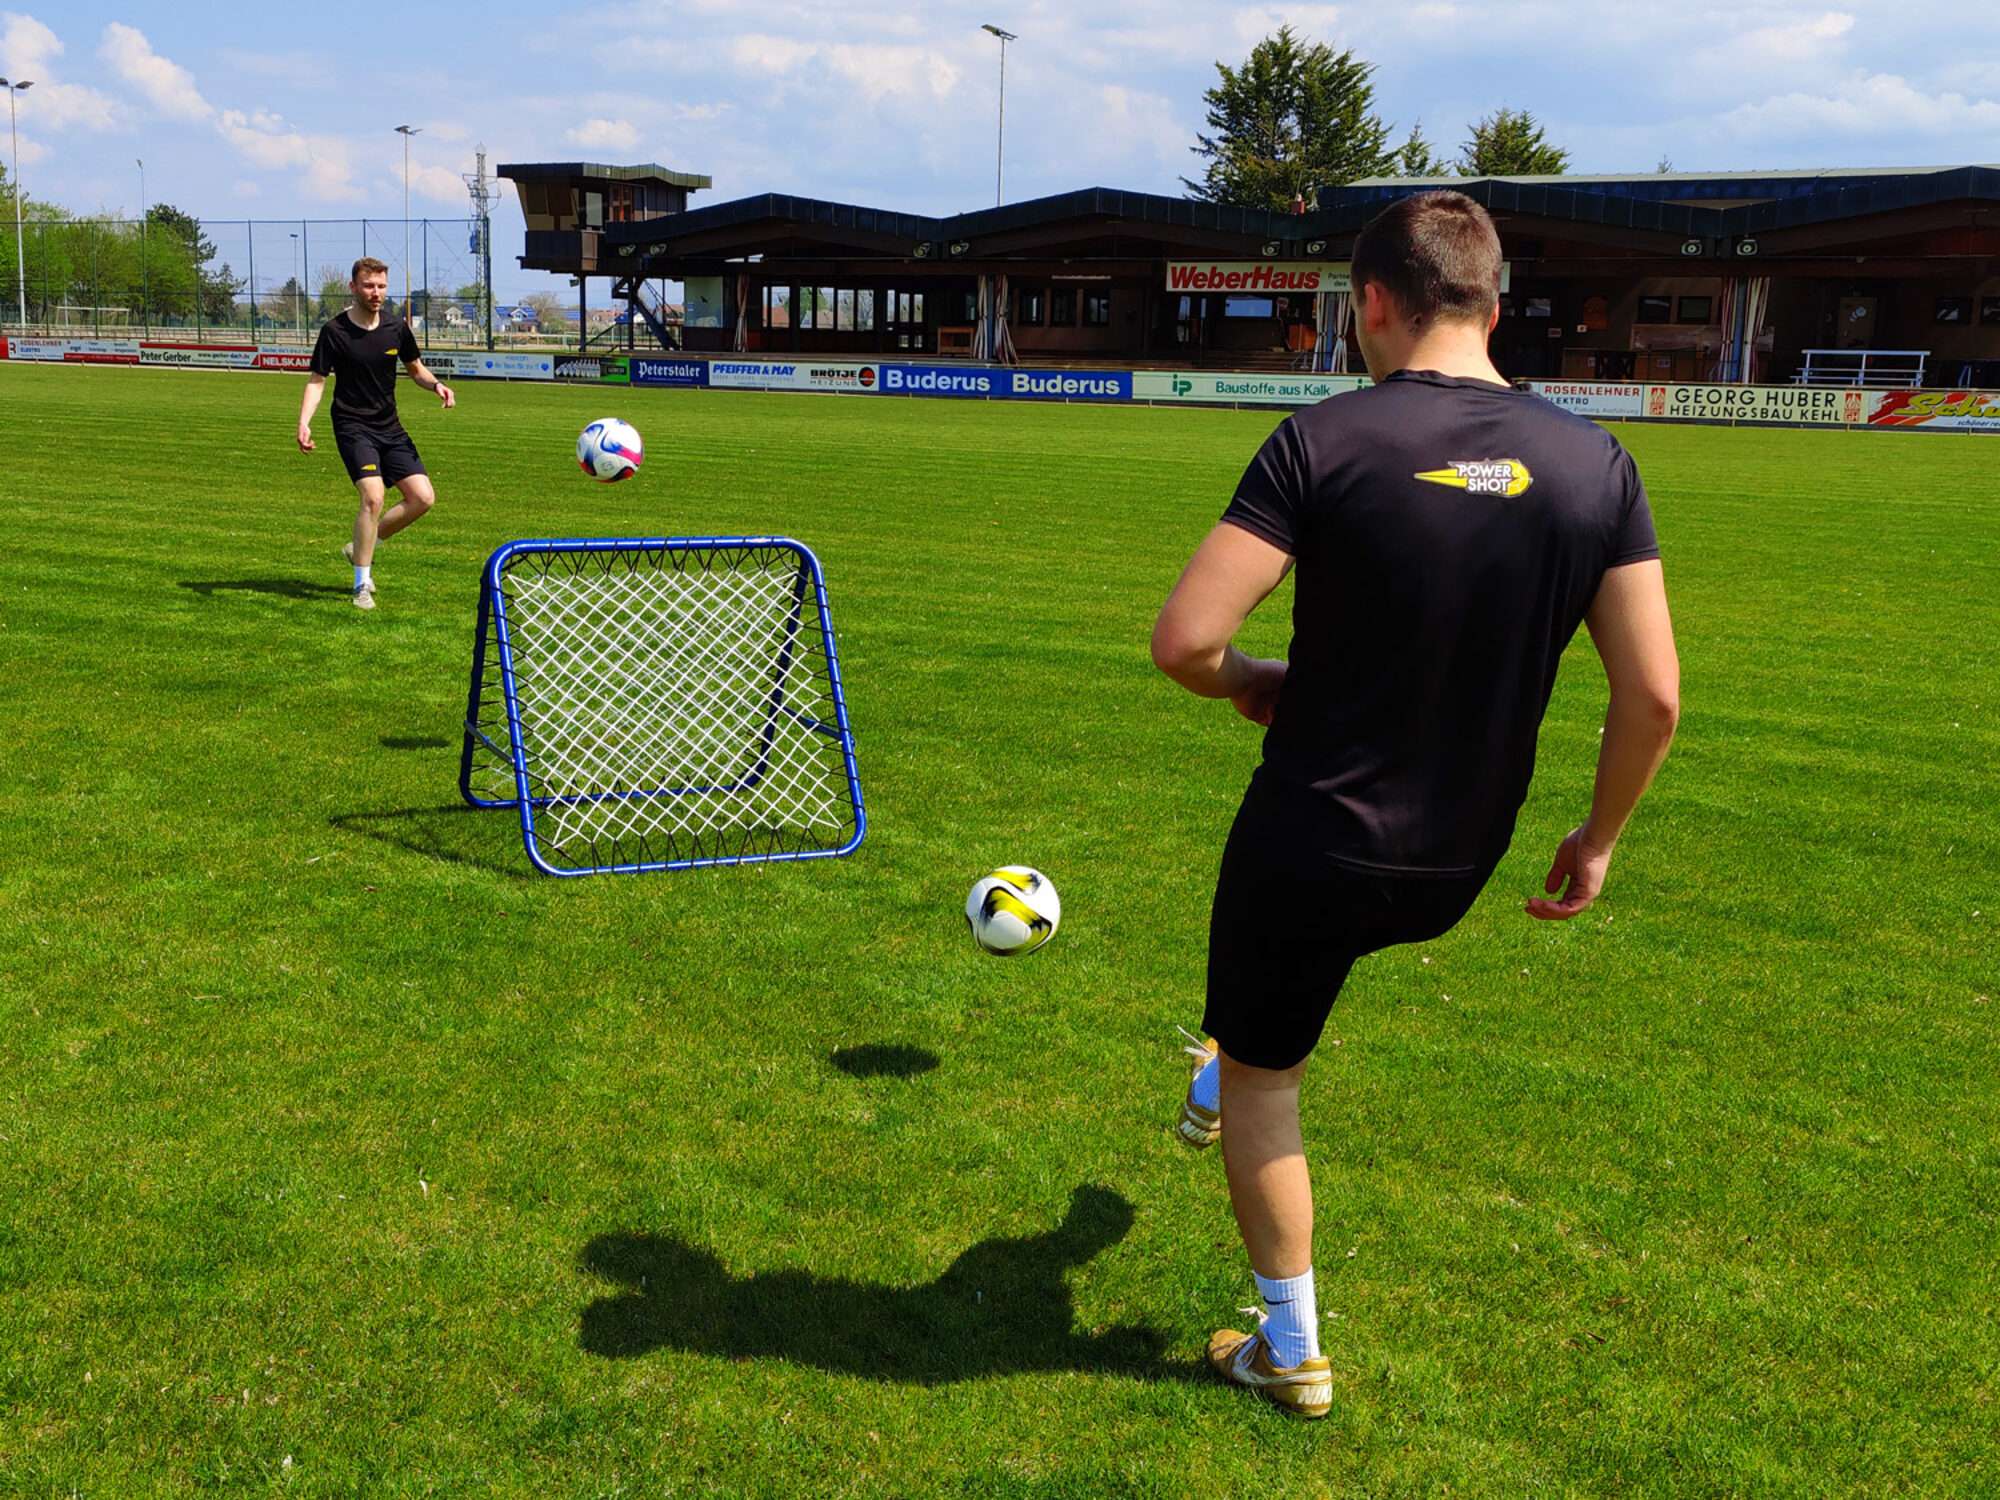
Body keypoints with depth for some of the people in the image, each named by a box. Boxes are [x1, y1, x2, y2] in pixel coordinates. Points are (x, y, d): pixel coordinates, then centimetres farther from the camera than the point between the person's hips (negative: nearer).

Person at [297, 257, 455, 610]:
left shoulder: (397, 329, 3)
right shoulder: (335, 332, -8)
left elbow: (416, 369, 17)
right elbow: (316, 381, -4)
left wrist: (436, 385, -5)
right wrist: (304, 422, -19)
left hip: (390, 428, 5)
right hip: (353, 427, -5)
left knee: (423, 497, -4)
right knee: (374, 496, -23)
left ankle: (361, 548, 18)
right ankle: (362, 585, -9)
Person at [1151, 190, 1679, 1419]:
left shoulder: (1326, 441, -18)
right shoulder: (1596, 463, -6)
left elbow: (1184, 641, -23)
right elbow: (1655, 695, -7)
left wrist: (1252, 684, 0)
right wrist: (1599, 839, 9)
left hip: (1310, 846, -5)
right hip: (1455, 871, 5)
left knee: (1264, 1080, 20)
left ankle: (1292, 1353, 32)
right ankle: (1221, 1083, 61)